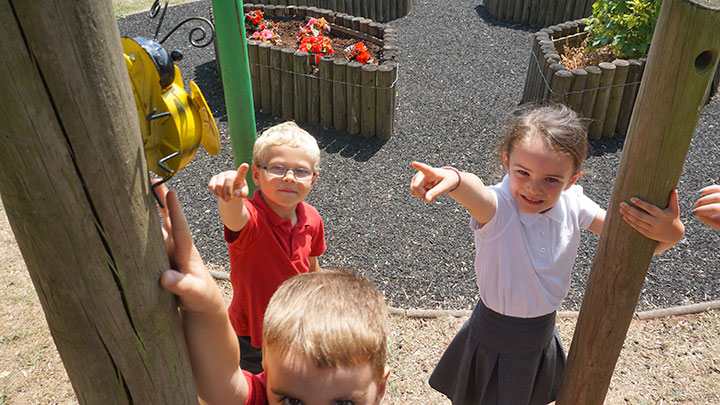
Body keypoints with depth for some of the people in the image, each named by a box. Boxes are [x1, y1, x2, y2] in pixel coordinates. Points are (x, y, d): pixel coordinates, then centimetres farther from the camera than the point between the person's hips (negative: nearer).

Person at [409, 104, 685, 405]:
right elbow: (476, 193, -54)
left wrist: (670, 233, -35)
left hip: (543, 335, 4)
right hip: (495, 337, -4)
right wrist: (453, 178, -79)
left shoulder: (572, 205, -16)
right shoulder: (497, 208, -30)